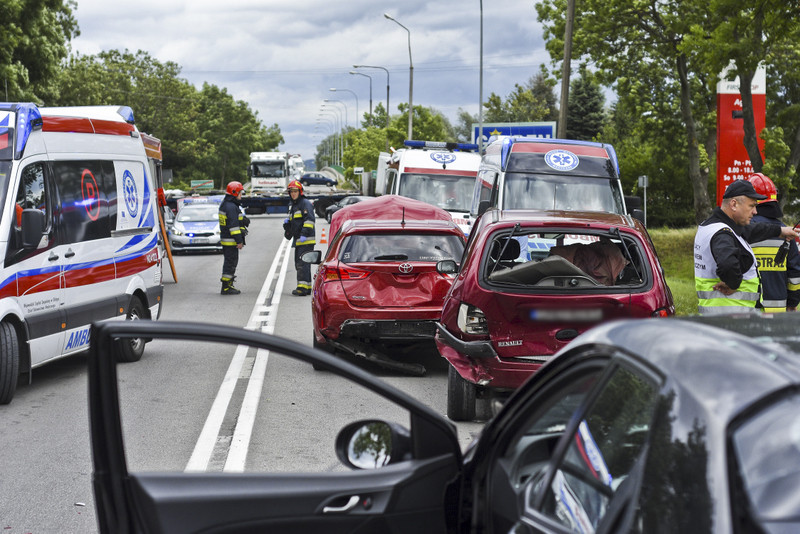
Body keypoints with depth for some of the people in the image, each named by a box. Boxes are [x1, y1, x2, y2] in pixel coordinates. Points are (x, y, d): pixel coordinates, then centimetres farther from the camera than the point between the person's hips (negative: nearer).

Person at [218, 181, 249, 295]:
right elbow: (234, 225, -22)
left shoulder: (225, 204, 16)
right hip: (230, 240, -11)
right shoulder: (231, 207, -19)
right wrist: (239, 241, -22)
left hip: (225, 238, 11)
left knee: (231, 262, 17)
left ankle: (229, 285, 24)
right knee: (230, 263, -7)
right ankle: (226, 288, -5)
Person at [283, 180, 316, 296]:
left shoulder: (305, 203, -8)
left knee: (303, 263, -16)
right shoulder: (293, 205, 22)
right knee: (299, 264, 12)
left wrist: (304, 234, -26)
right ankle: (307, 287, 18)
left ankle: (302, 287, -21)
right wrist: (287, 223, 10)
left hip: (306, 240, -10)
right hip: (298, 240, 10)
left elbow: (309, 220, -18)